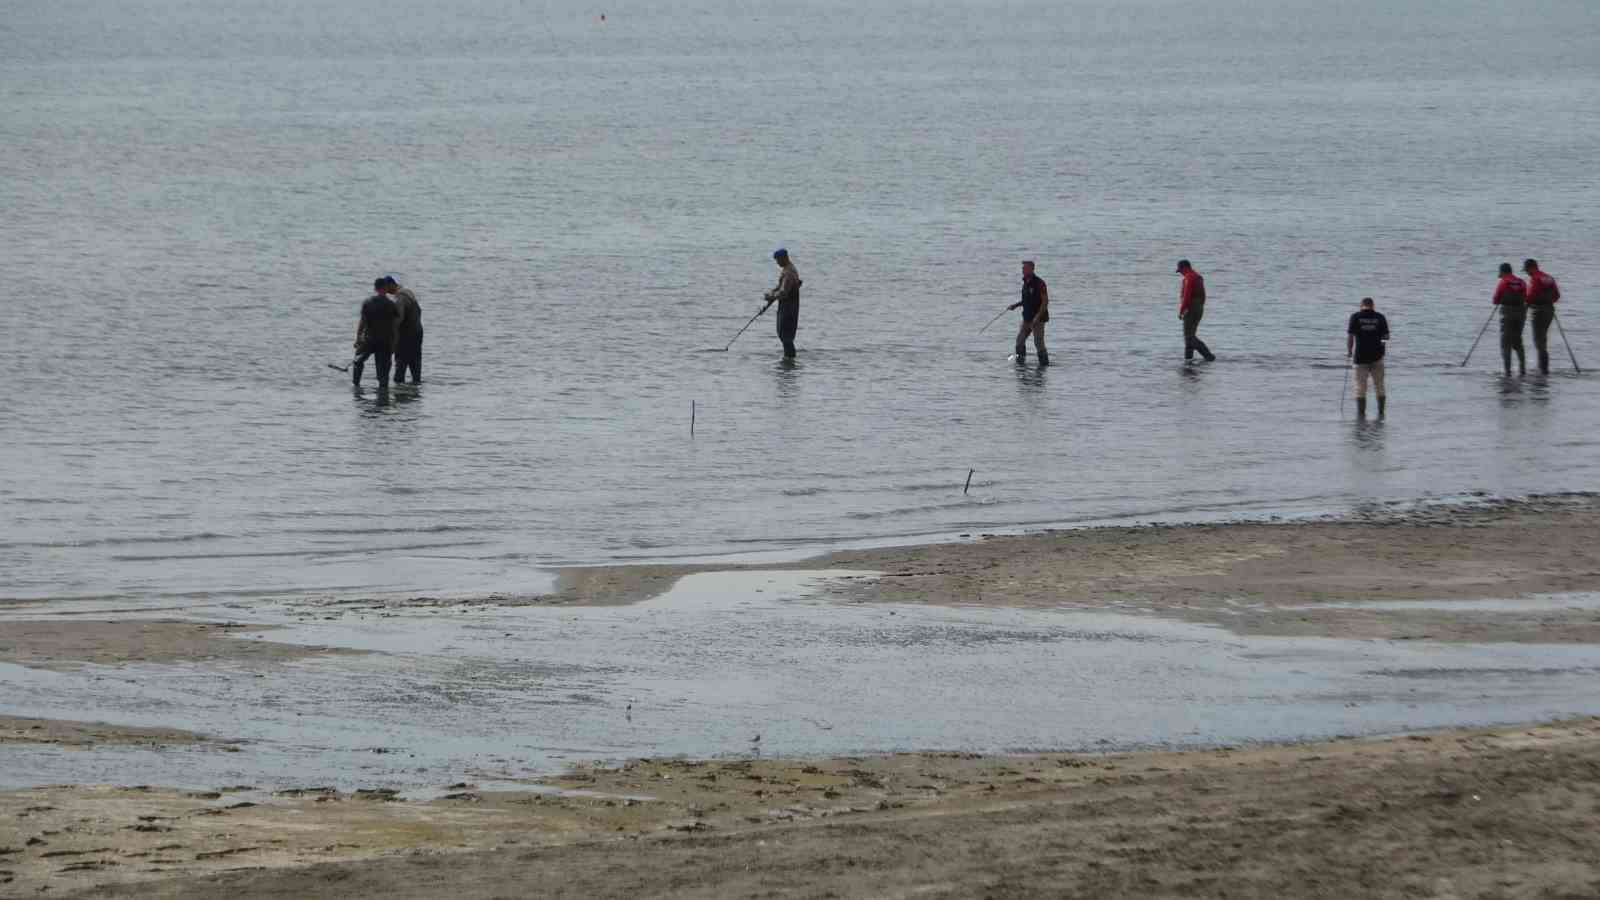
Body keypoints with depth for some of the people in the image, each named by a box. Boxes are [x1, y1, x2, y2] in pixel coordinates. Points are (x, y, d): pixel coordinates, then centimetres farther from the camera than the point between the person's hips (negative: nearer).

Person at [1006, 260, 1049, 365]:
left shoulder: (1039, 283, -16)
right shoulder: (1026, 283, 10)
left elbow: (1045, 301, -18)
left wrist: (1038, 316, -24)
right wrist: (1015, 305, 10)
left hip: (1038, 318, -9)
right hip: (1027, 318, 9)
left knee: (1038, 343, -7)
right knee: (1020, 340, 10)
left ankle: (1044, 363, 1)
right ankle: (1020, 359, 20)